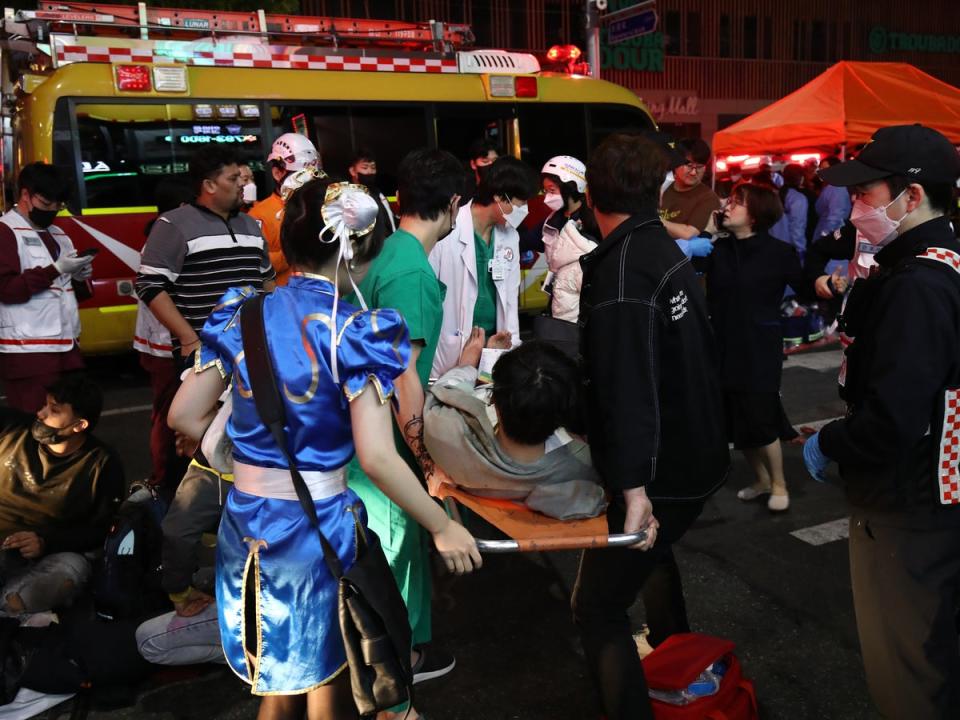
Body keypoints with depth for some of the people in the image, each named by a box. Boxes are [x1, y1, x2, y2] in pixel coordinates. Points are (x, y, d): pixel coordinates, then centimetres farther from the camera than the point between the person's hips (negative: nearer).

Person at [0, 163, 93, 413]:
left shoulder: (58, 235, 19)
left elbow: (75, 291, 23)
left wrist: (80, 278, 1)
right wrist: (55, 269, -17)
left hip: (67, 346, 7)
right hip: (28, 351, -7)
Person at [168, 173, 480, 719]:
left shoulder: (244, 314, -1)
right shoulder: (356, 332, -16)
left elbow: (186, 416, 3)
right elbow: (376, 458, -22)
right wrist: (443, 527, -11)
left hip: (246, 517, 5)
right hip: (318, 523, -5)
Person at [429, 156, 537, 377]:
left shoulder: (510, 235, 6)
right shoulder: (448, 233, -14)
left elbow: (510, 295, 12)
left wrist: (512, 340, 4)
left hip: (494, 345, 6)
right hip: (452, 352, -5)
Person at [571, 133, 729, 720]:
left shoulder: (621, 270, -22)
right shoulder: (670, 253, 7)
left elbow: (628, 387, -31)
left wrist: (634, 487, -32)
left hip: (659, 474, -10)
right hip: (697, 457, 10)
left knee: (598, 607, -2)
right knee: (654, 556, 32)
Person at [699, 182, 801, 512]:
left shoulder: (779, 253, -7)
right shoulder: (717, 248, 2)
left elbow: (807, 286, -7)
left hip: (760, 347, -4)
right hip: (724, 346, 5)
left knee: (760, 419, -1)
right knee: (736, 420, 12)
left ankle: (779, 484, 22)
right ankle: (761, 479, 32)